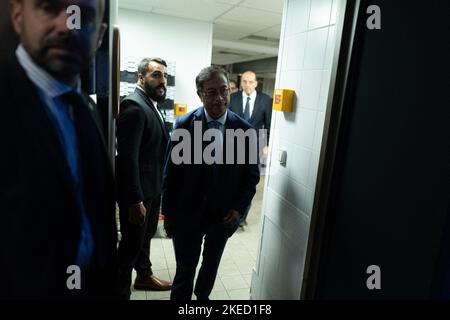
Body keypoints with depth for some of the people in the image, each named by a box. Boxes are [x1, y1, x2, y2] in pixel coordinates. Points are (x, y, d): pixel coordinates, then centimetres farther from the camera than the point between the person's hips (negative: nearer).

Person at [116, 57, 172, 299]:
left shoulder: (151, 104, 8)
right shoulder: (133, 106, -21)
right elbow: (128, 158, -26)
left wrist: (159, 186, 11)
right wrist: (135, 200, -25)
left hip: (152, 187, 9)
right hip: (137, 191, -9)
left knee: (146, 234, 24)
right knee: (132, 242, 8)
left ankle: (144, 275, 46)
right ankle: (121, 291, 30)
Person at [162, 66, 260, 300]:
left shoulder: (245, 130, -9)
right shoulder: (184, 125, -12)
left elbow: (252, 174, 0)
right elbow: (171, 172, -7)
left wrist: (239, 208, -8)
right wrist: (168, 213, -4)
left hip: (225, 214, 3)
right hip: (188, 212, -2)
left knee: (211, 263, 24)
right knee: (185, 268, 10)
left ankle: (202, 296, 51)